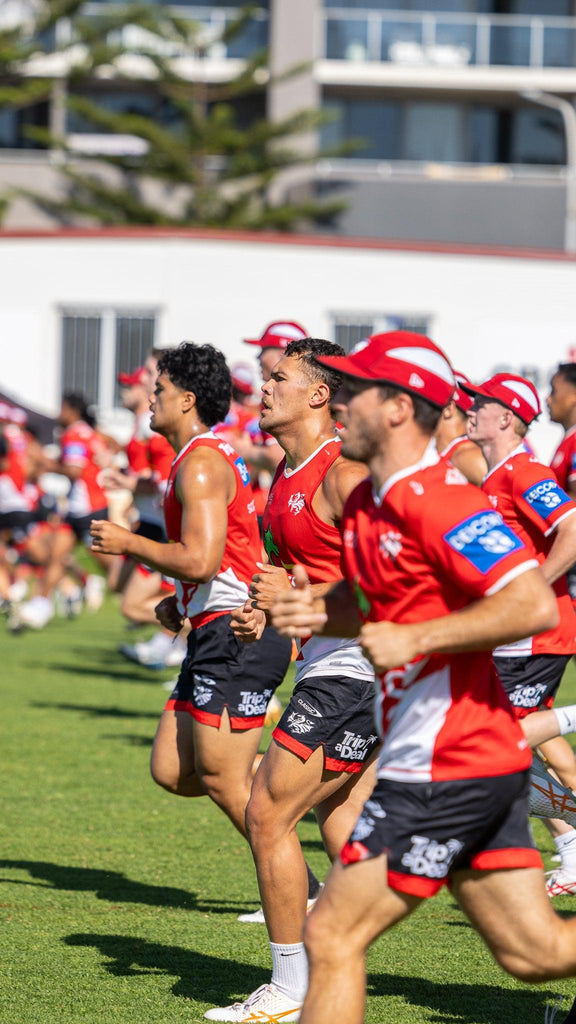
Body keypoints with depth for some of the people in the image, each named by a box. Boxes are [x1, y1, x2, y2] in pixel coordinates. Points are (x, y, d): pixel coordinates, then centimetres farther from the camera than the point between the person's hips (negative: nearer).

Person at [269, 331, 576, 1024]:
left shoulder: (436, 498, -17)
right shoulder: (365, 504, 13)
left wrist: (413, 639, -24)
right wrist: (321, 612, 7)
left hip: (445, 770, -10)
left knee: (333, 936, -5)